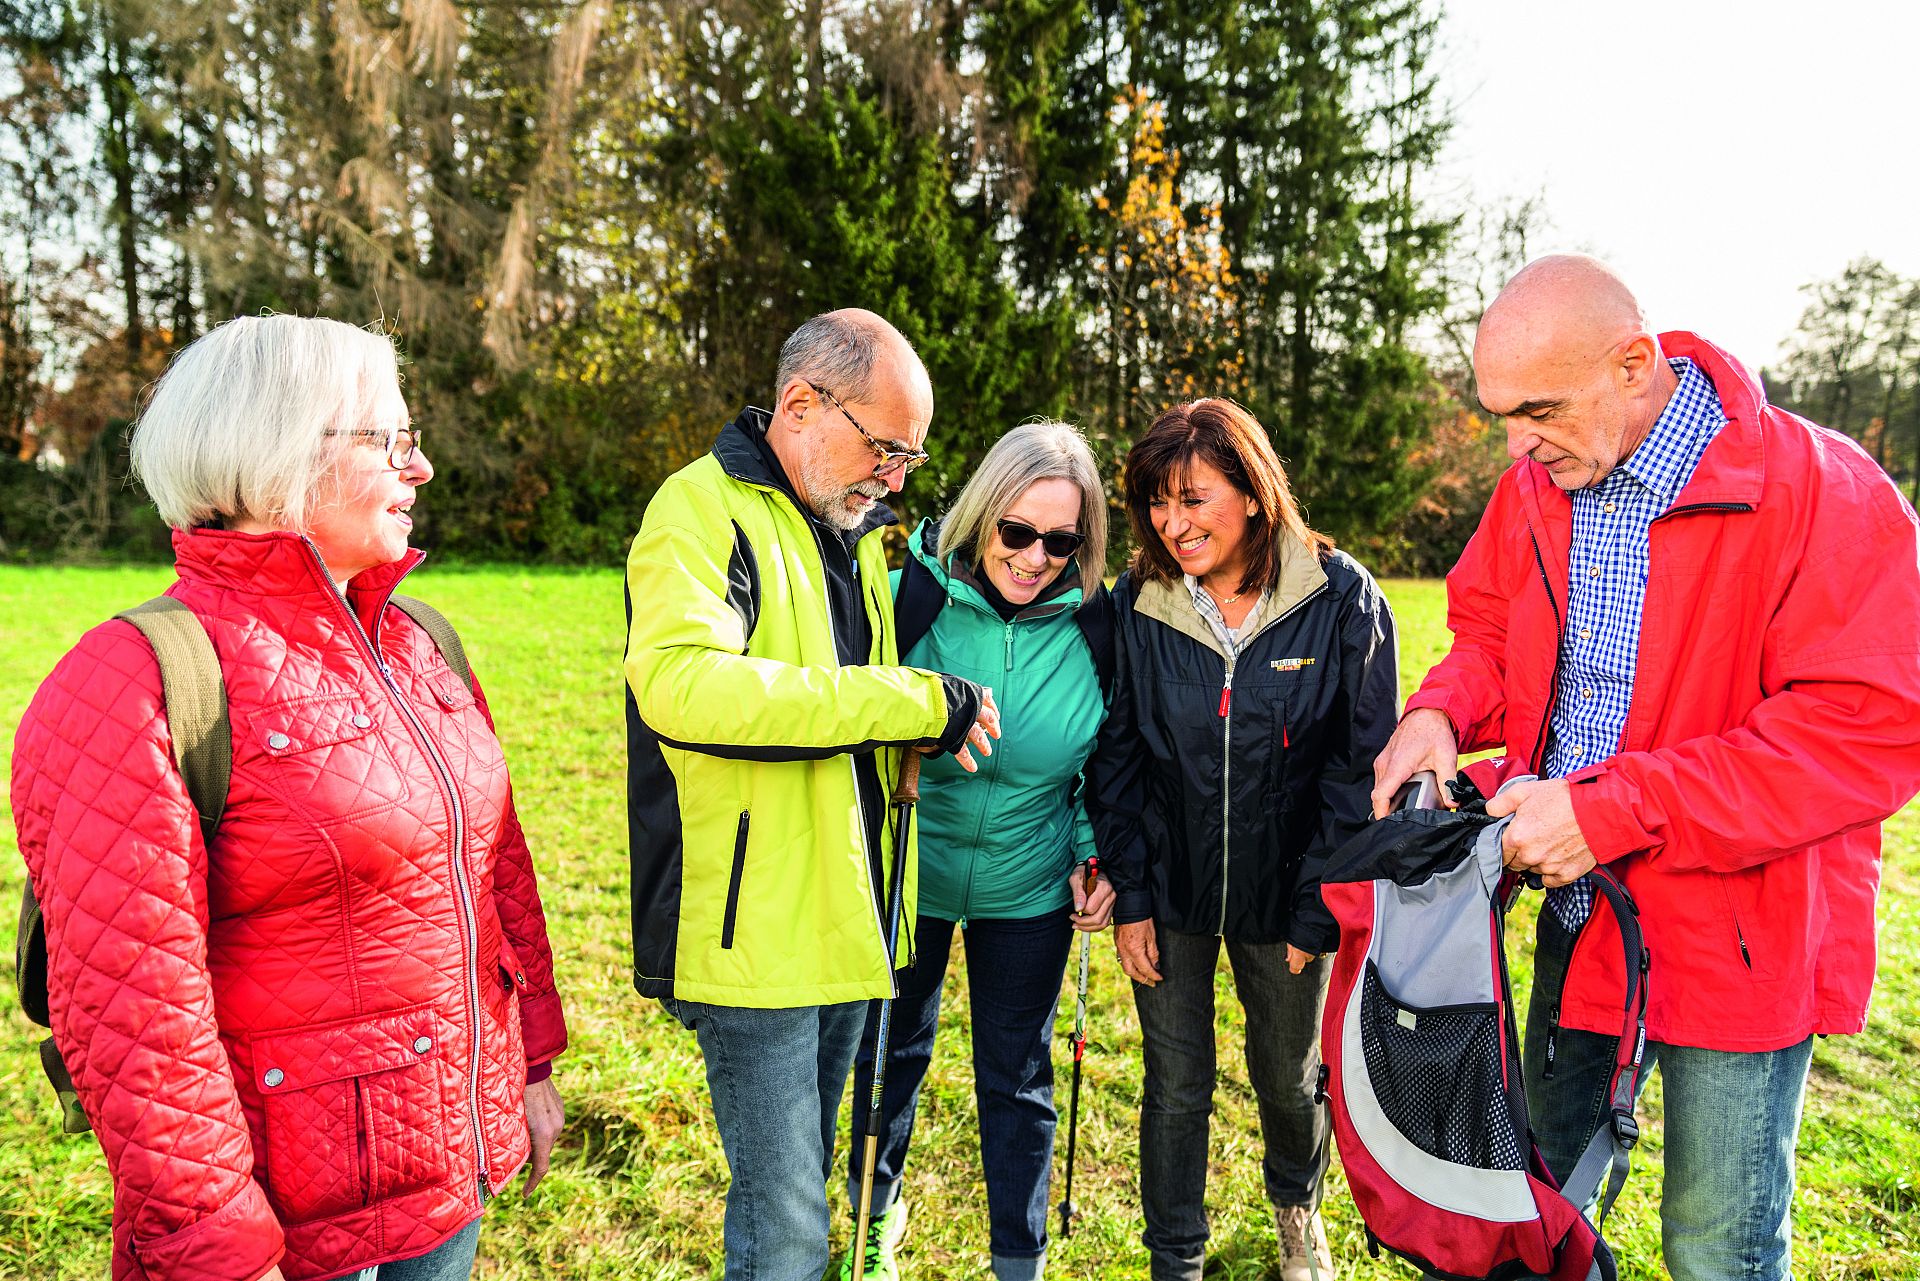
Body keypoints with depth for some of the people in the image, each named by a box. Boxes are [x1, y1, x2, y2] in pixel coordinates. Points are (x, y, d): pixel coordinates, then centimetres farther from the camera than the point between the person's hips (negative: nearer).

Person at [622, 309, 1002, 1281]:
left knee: (801, 1179, 23)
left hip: (844, 919, 8)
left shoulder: (854, 528, 15)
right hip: (754, 928, -8)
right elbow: (678, 681, -32)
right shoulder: (704, 507, -13)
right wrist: (915, 701, -28)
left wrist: (931, 724, 7)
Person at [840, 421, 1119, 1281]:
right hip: (904, 876, 0)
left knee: (1016, 1079, 12)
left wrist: (1097, 851, -4)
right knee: (890, 1052, 20)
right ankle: (877, 1212, 49)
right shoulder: (909, 595, -18)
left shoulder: (1093, 626, -12)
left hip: (1027, 888, 0)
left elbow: (1104, 757, 4)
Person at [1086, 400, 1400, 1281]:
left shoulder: (1342, 598, -13)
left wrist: (1317, 909, -11)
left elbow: (1362, 764, -10)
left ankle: (1298, 1208, 52)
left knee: (1289, 1076, 21)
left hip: (1286, 896, 0)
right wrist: (1129, 896, -5)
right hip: (1170, 888, 1)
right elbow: (1115, 756, -2)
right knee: (1176, 1090, 10)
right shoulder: (1136, 603, -8)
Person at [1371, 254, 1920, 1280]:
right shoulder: (1536, 488, 0)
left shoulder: (1822, 491, -19)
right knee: (1539, 1170, 22)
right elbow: (1488, 628, 15)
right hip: (1576, 919, 6)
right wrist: (1440, 712, -9)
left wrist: (1609, 813, -27)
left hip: (1742, 939, -5)